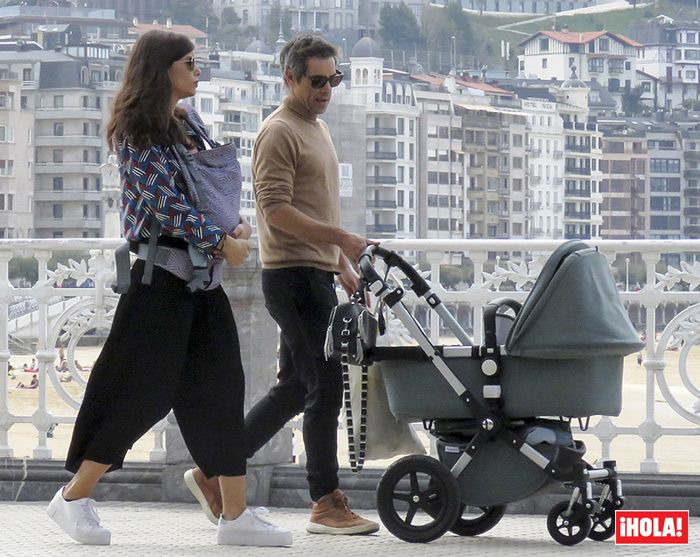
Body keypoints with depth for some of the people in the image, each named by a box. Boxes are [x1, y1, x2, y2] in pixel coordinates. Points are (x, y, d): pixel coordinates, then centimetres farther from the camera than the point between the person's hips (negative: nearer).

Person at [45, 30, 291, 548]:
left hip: (202, 274, 8)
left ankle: (236, 515, 5)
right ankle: (74, 497, 7)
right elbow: (165, 201, -17)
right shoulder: (136, 132, -9)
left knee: (221, 388, 3)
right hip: (160, 272, -8)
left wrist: (239, 227, -1)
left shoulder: (186, 127, 15)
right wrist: (223, 242, -14)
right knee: (141, 390, -5)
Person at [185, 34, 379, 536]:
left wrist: (343, 264, 22)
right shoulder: (280, 133, -11)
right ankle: (327, 504, -4)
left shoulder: (317, 128, 20)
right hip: (293, 274, -10)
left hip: (316, 274, 10)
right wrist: (342, 239, -25)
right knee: (325, 387, -9)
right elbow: (277, 211, -20)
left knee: (294, 389, 12)